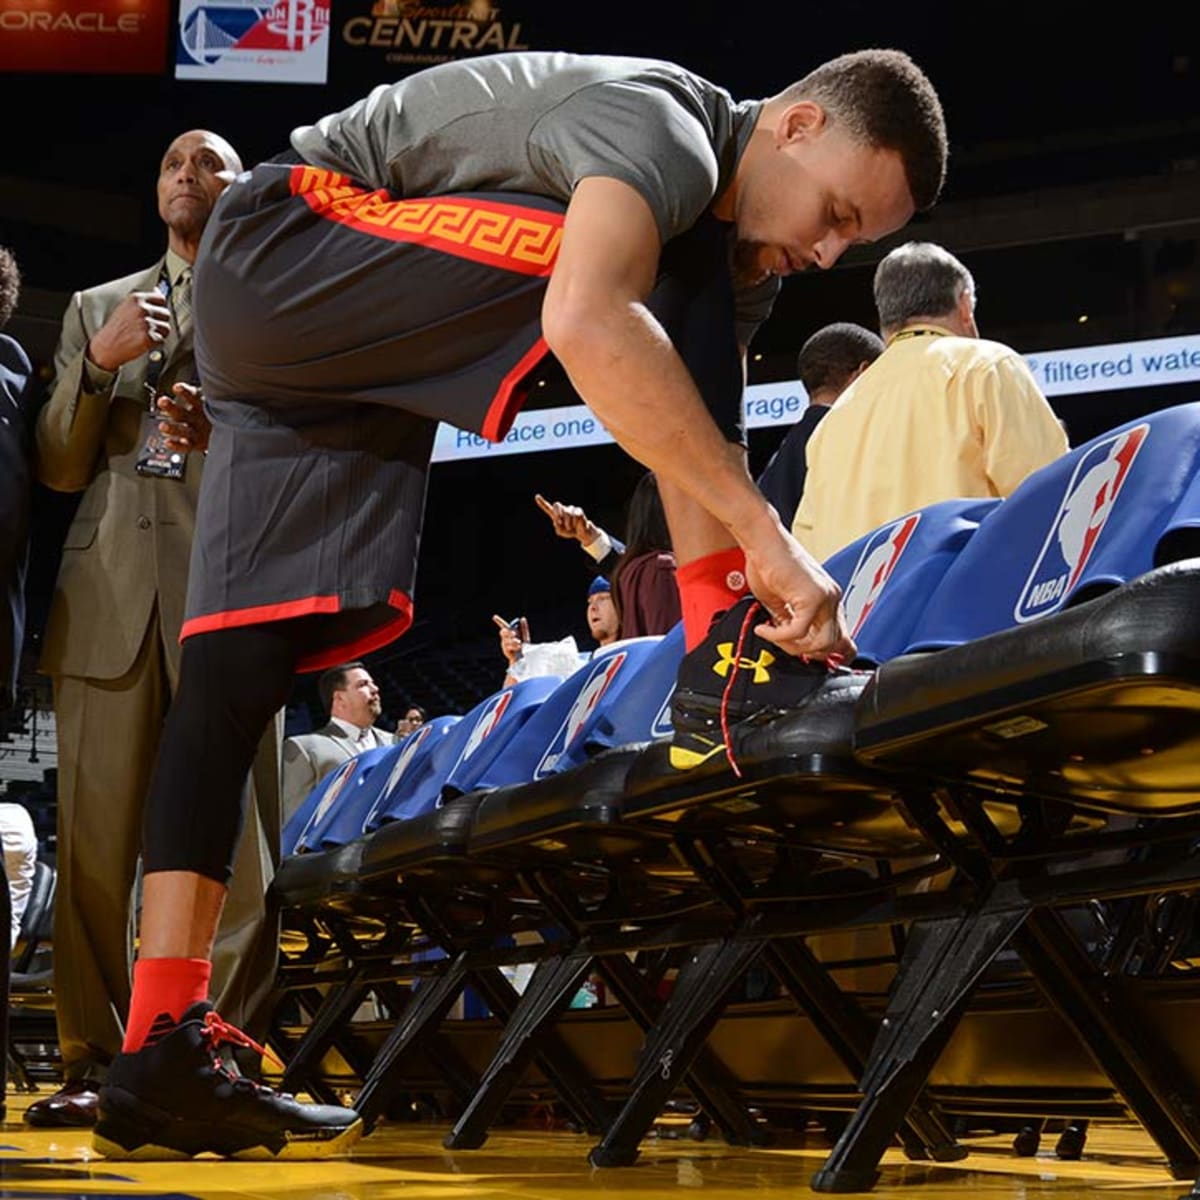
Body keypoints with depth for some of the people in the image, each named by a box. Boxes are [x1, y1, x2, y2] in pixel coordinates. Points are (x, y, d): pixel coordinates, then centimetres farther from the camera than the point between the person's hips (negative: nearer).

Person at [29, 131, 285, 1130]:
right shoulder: (95, 308, 22)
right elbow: (57, 468, 15)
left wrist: (227, 430, -10)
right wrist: (100, 362, -1)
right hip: (111, 596, 2)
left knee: (236, 842, -7)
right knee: (94, 845, -2)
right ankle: (92, 1061, 3)